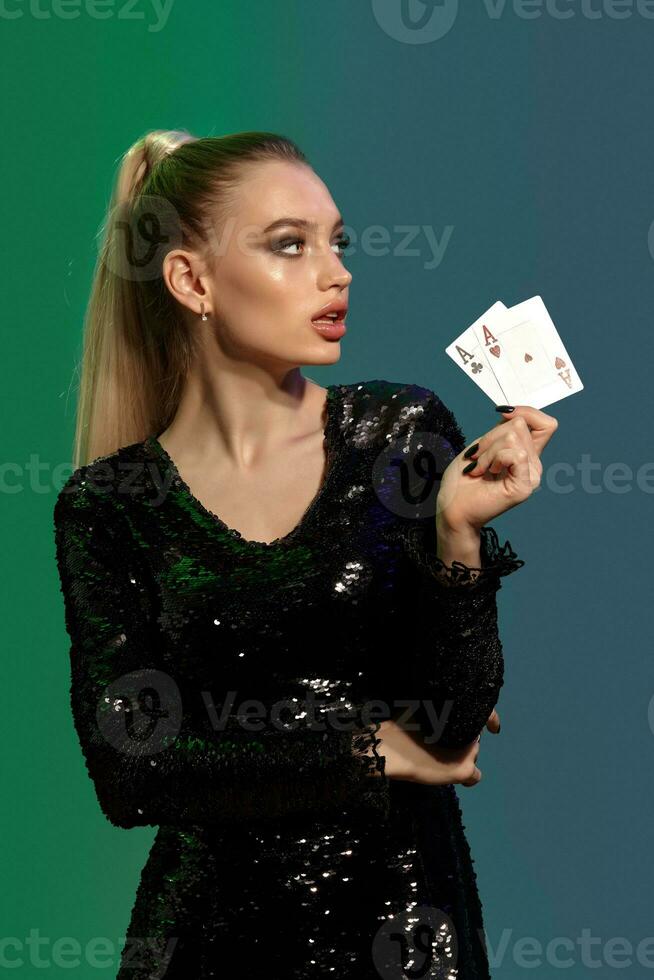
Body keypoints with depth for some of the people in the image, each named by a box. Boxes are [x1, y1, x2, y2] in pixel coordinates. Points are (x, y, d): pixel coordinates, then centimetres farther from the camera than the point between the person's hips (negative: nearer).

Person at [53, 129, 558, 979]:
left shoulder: (402, 433, -5)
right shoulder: (109, 504, -6)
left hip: (402, 909, 1)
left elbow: (453, 726, -8)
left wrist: (458, 533, -23)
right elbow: (126, 771, -11)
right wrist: (372, 752, -9)